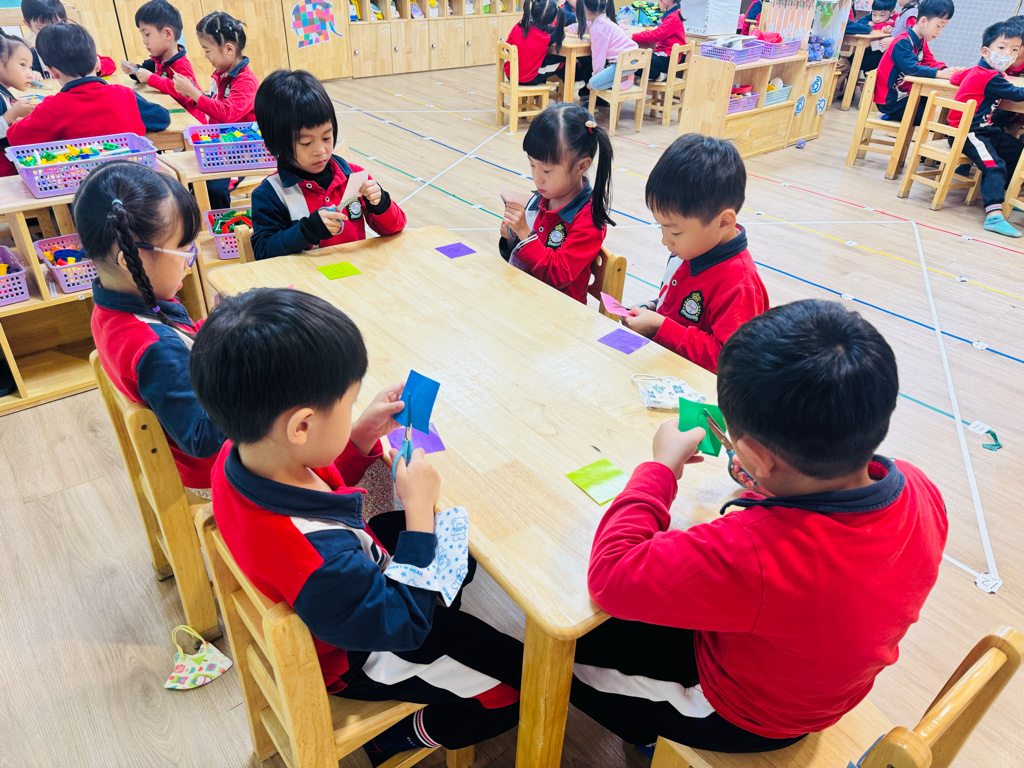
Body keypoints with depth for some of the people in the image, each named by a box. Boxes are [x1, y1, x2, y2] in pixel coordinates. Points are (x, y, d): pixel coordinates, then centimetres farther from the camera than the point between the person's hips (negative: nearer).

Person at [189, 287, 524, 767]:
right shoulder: (315, 559, -45)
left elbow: (316, 492, 1)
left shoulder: (239, 458, -21)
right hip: (354, 660, -7)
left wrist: (364, 435, -13)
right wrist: (419, 507, -27)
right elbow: (405, 625, -29)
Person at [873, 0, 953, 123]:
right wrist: (938, 73, -32)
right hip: (890, 101, -10)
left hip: (905, 94, 10)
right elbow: (911, 68, -30)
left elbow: (930, 62, 8)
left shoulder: (922, 42, 10)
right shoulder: (902, 43, -20)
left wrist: (944, 69, -14)